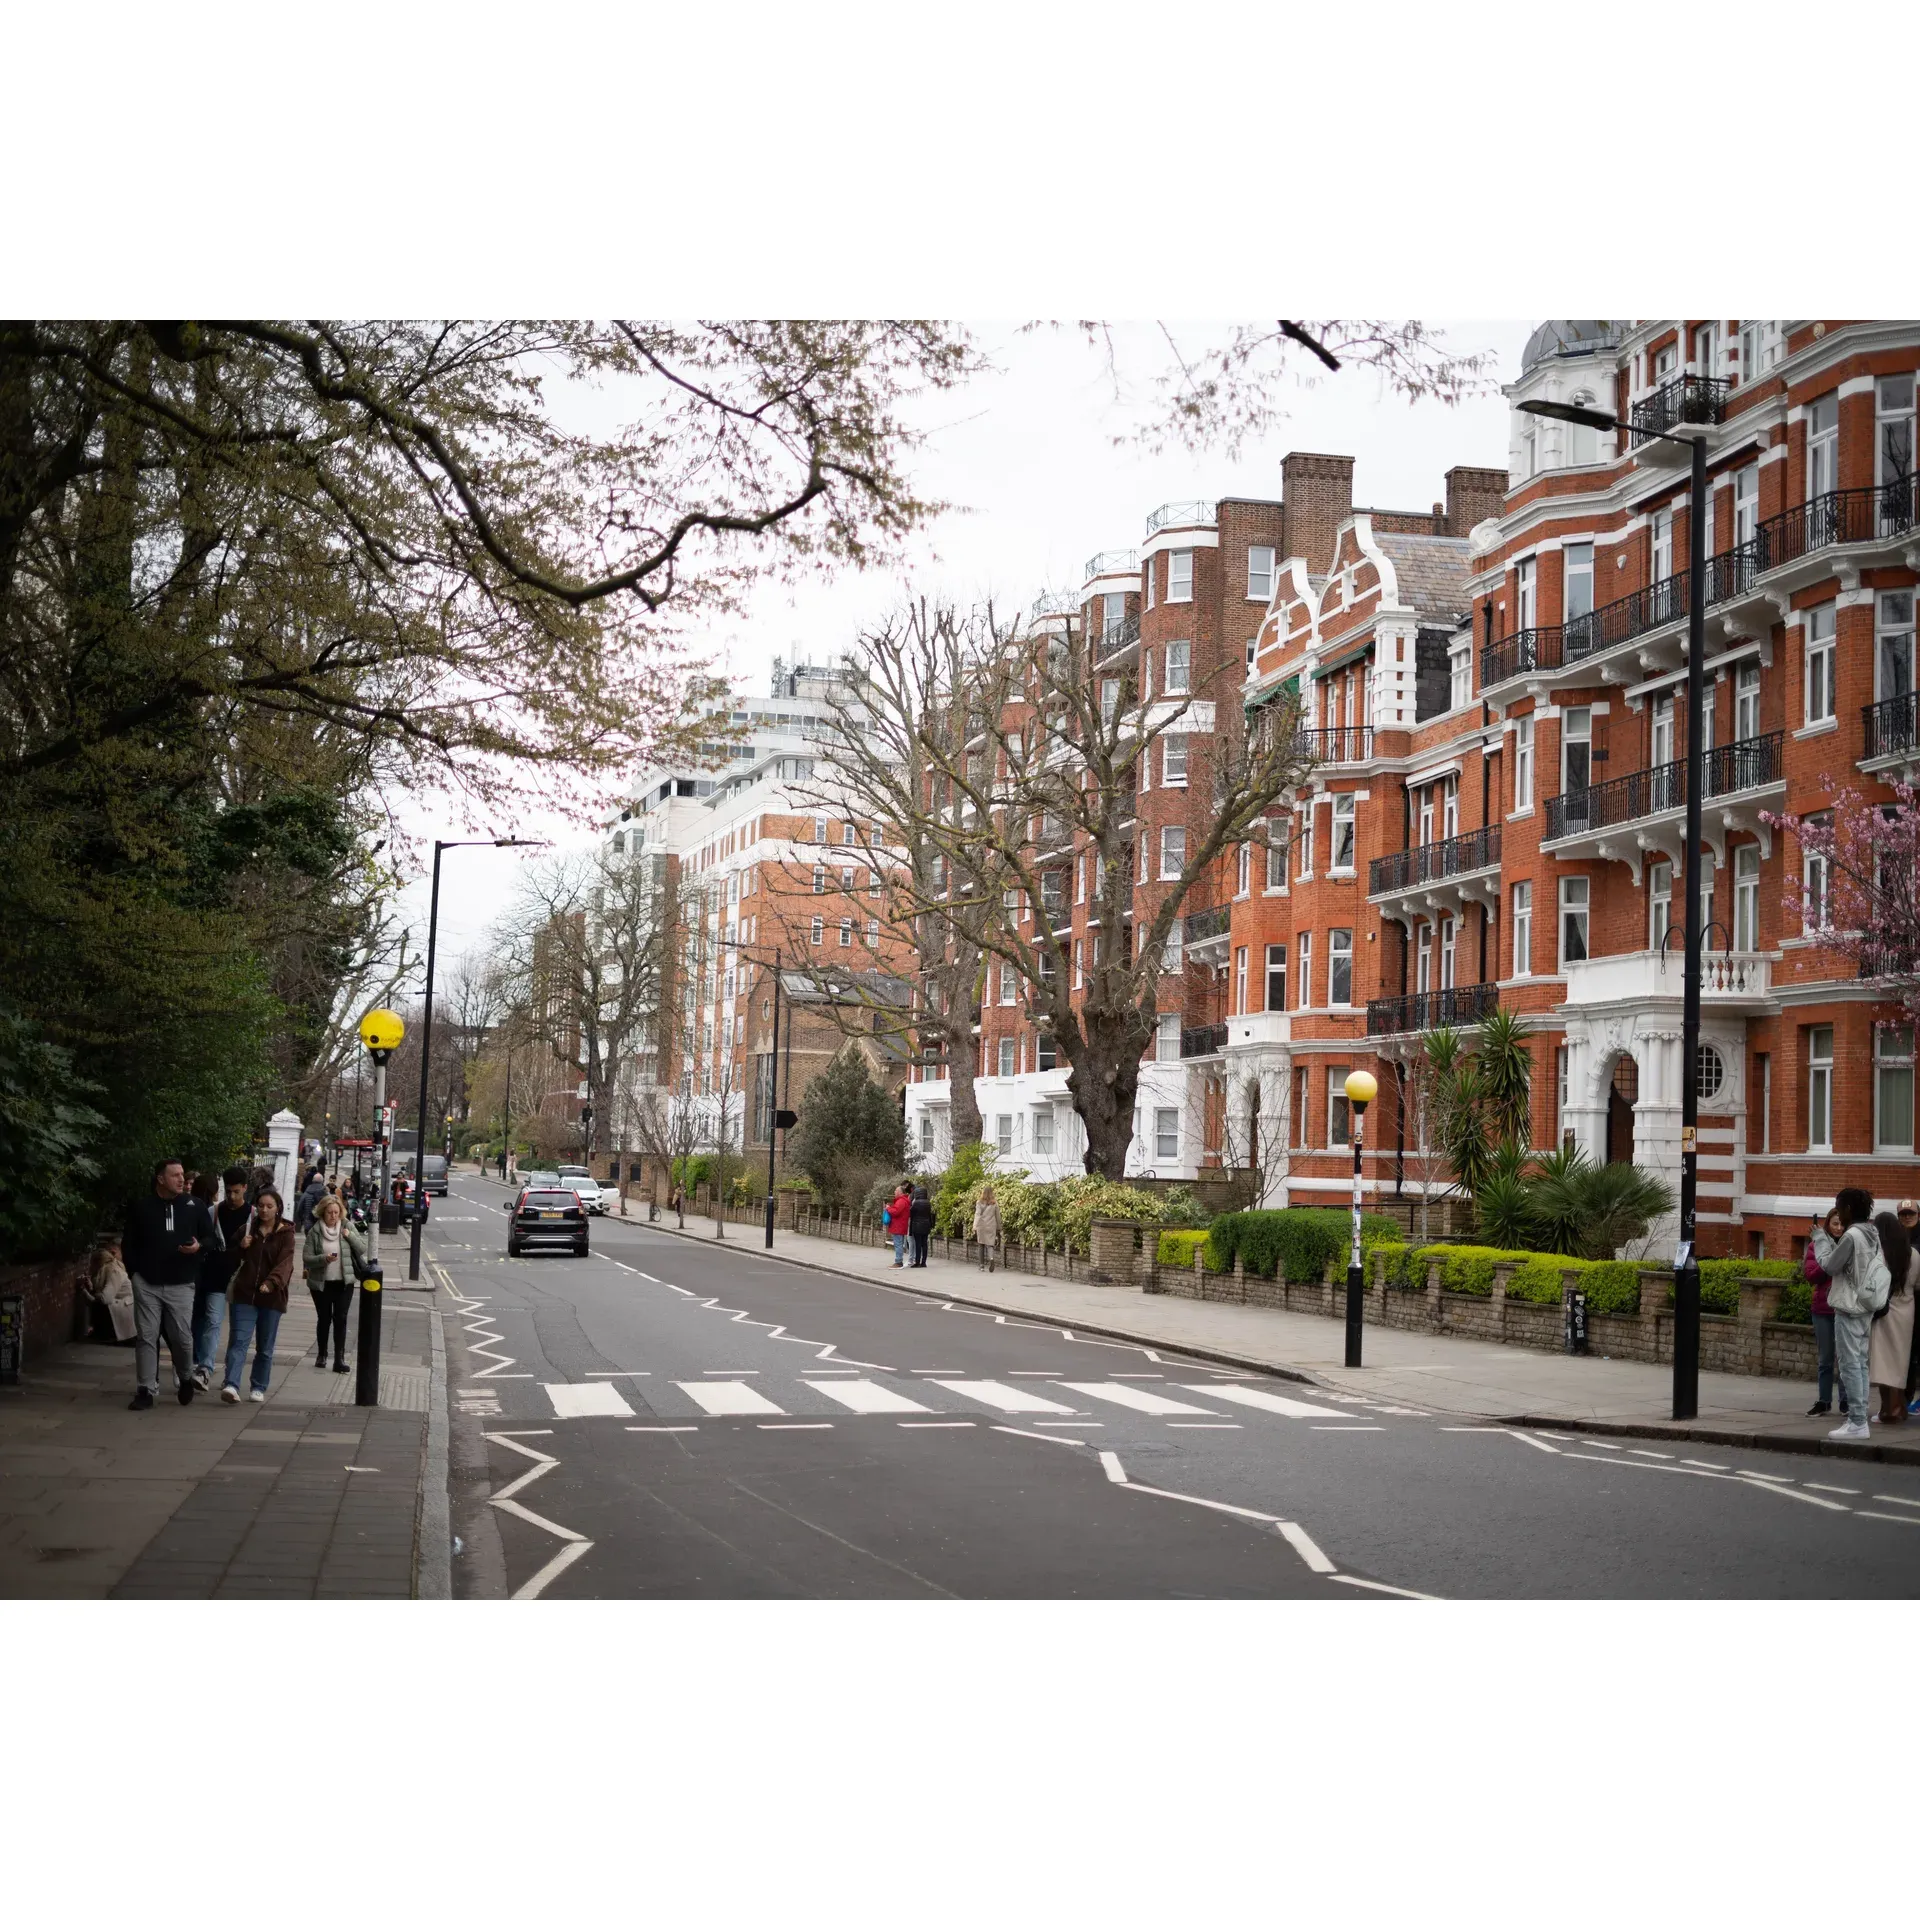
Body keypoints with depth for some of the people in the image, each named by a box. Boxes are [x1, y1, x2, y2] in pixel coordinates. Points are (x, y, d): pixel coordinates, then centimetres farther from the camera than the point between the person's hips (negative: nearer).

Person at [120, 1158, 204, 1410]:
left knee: (182, 1337, -2)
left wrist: (199, 1245, -12)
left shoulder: (193, 1206, 4)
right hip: (147, 1284, 0)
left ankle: (185, 1380, 25)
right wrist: (134, 1272, -1)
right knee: (146, 1337, 1)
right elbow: (128, 1243, 8)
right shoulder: (141, 1207, 2)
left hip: (180, 1284, 0)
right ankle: (145, 1390, 7)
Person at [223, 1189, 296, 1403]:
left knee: (265, 1347, 7)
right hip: (244, 1293, 2)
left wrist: (271, 1283, -34)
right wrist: (241, 1247, -6)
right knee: (238, 1340, -11)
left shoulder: (286, 1234, -1)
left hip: (271, 1297, -2)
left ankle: (258, 1388, 18)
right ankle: (231, 1385, -22)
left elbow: (285, 1262, -15)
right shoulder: (248, 1229, 9)